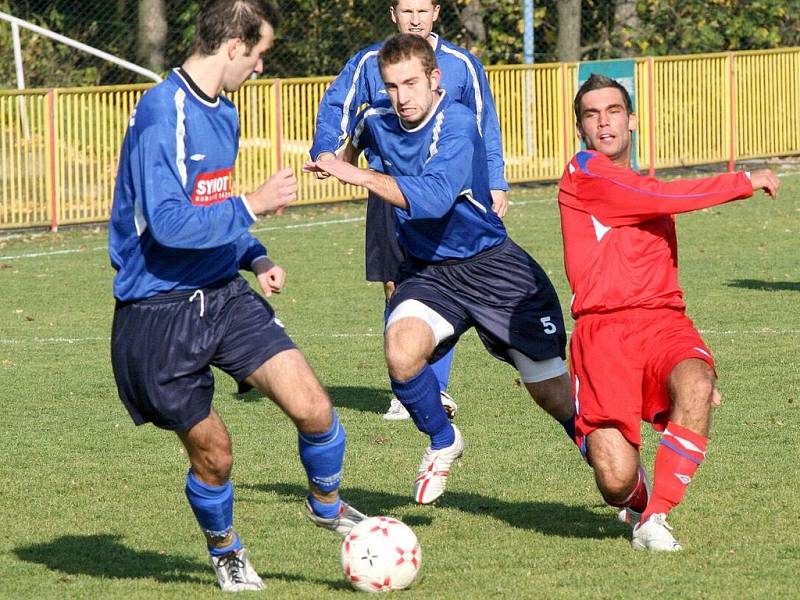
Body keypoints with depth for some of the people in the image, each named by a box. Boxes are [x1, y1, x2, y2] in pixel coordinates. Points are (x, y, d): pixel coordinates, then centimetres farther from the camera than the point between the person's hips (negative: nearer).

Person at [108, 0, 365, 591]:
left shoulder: (222, 111, 10)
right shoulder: (162, 113, -20)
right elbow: (168, 224, -27)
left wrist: (255, 257, 9)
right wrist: (253, 205, -23)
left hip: (224, 293, 7)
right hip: (160, 314, -7)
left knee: (312, 406, -9)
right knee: (213, 451, 4)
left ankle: (327, 505, 19)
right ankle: (225, 549, 33)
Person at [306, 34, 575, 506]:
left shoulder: (457, 123, -22)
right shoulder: (378, 121, -3)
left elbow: (434, 198, -37)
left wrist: (360, 176, -37)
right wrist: (346, 158, 44)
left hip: (492, 267, -4)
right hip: (427, 269, 4)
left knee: (554, 392, -1)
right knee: (403, 352, -27)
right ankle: (443, 443, 1)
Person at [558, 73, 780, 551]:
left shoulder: (649, 195, 27)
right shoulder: (585, 175, 3)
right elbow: (664, 198, -9)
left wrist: (698, 367, 27)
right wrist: (745, 183, 3)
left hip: (663, 323, 5)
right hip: (603, 330, -5)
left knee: (694, 384, -32)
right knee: (615, 478, -21)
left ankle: (655, 520, -19)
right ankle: (639, 501, 18)